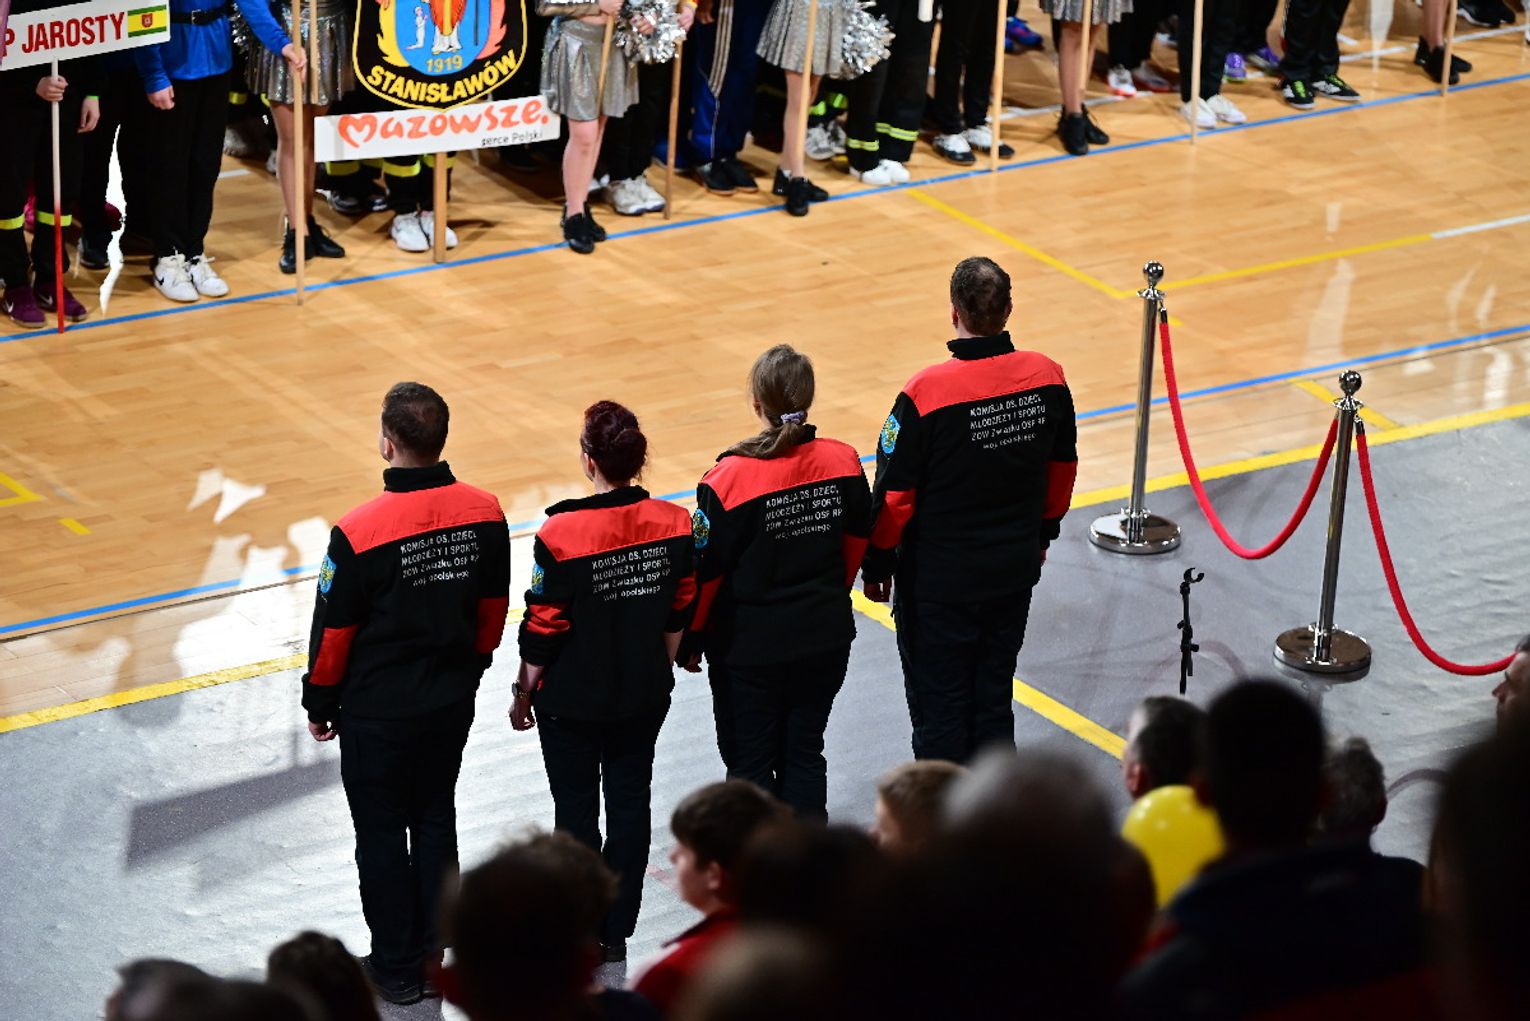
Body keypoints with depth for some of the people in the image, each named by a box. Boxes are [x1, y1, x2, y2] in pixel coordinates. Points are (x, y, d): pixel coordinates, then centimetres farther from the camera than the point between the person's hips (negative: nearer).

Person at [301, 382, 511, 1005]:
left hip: (379, 713, -4)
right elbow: (494, 609, 3)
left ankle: (396, 969, 21)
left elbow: (334, 631, -14)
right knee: (436, 822, 19)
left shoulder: (359, 533, -24)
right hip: (453, 703, 4)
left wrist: (320, 704, 1)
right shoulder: (484, 514, -10)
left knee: (382, 835, 11)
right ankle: (430, 954, 30)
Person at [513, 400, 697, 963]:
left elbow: (542, 629, -15)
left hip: (572, 704, -4)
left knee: (576, 811, 11)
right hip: (645, 697, 4)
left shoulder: (561, 534, -24)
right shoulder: (675, 524, -11)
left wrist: (523, 694, 0)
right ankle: (617, 931, 25)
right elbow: (680, 615, 1)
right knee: (630, 805, 15)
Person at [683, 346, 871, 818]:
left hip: (750, 650, -4)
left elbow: (705, 571, -13)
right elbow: (856, 544, 5)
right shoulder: (844, 463, -9)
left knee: (750, 765, 10)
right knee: (806, 754, 17)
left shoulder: (729, 480, -21)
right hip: (827, 638, 4)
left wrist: (691, 641, 2)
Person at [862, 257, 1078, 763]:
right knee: (995, 700, 18)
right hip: (1016, 570, 5)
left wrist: (877, 565, -1)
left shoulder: (926, 393, -23)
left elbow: (894, 493, -16)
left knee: (939, 708, 9)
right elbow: (1063, 467, 6)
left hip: (939, 583, -5)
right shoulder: (1046, 378, -9)